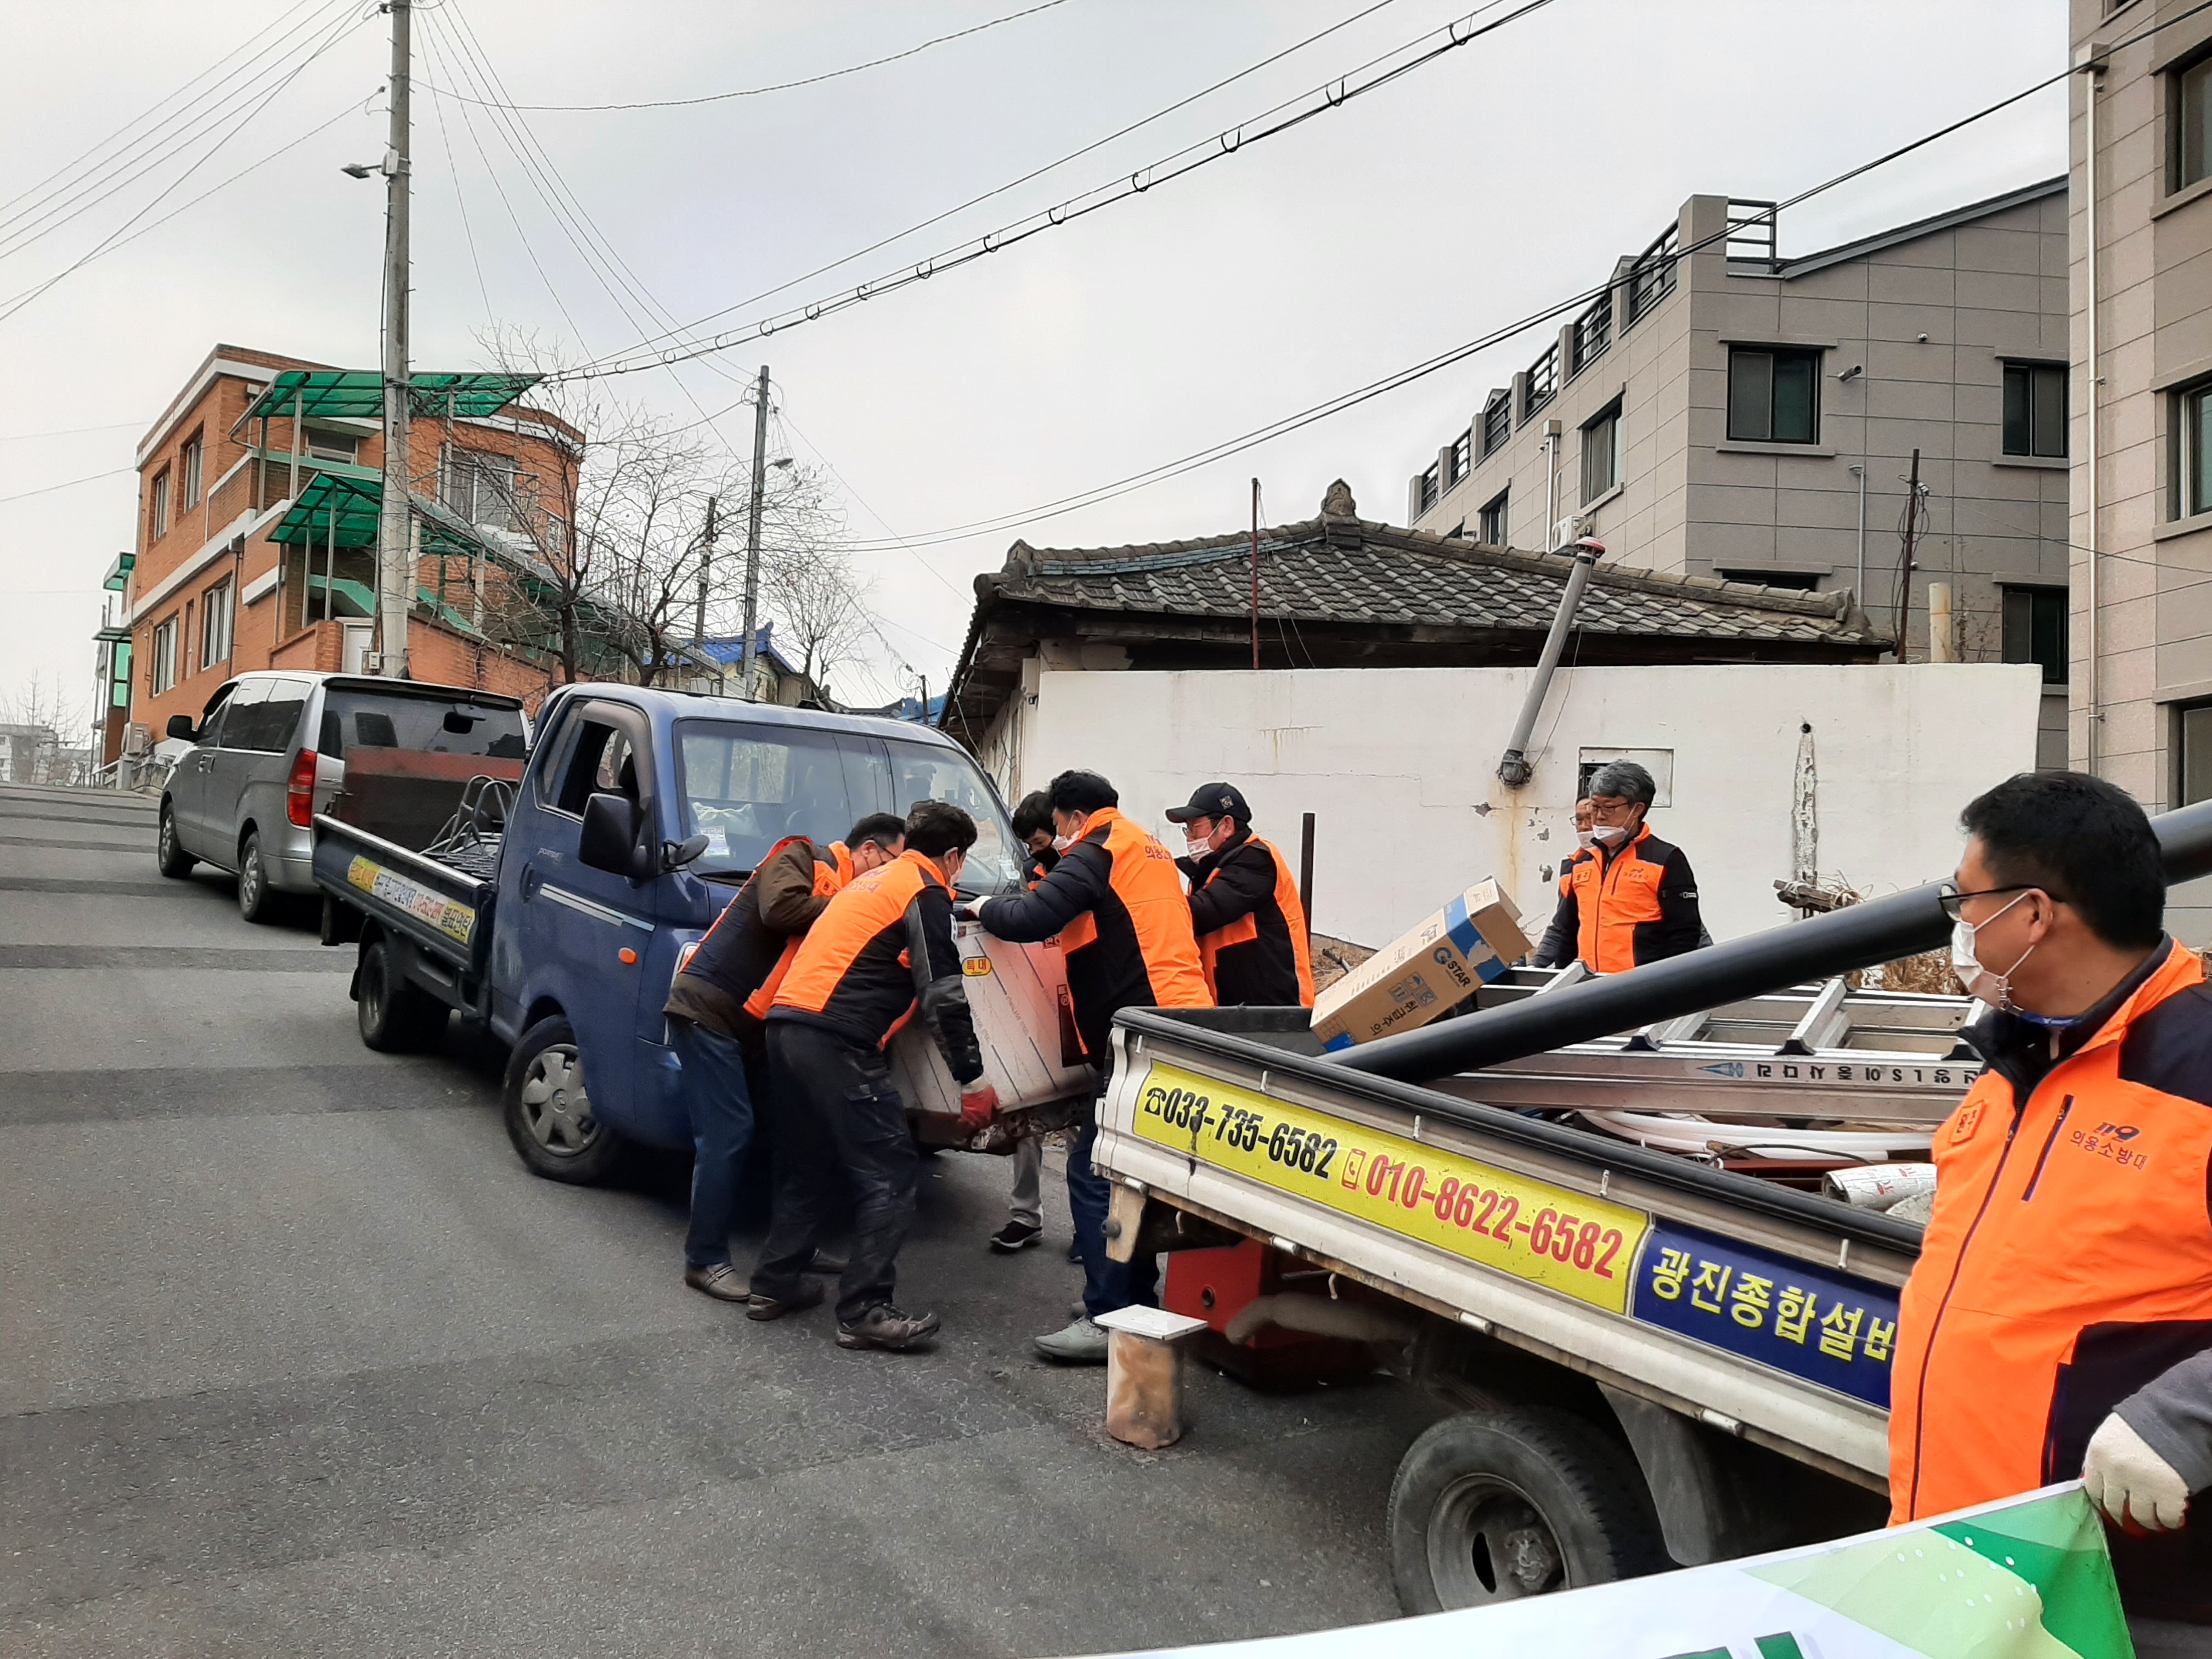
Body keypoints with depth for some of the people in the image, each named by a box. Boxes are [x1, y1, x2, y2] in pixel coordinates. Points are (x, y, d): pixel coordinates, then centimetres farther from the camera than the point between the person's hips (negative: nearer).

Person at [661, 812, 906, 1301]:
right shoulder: (802, 857, -8)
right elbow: (780, 910, -28)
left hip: (758, 1024, 9)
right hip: (707, 1008, -9)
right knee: (727, 1136, -10)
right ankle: (706, 1259, 0)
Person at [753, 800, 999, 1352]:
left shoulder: (875, 880, 26)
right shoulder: (925, 893, -1)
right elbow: (942, 996, -8)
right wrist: (972, 1080, -4)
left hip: (786, 1024, 9)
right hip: (835, 1041, -9)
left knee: (807, 1165, 21)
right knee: (890, 1173, -4)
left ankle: (774, 1286, 26)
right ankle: (864, 1313, -5)